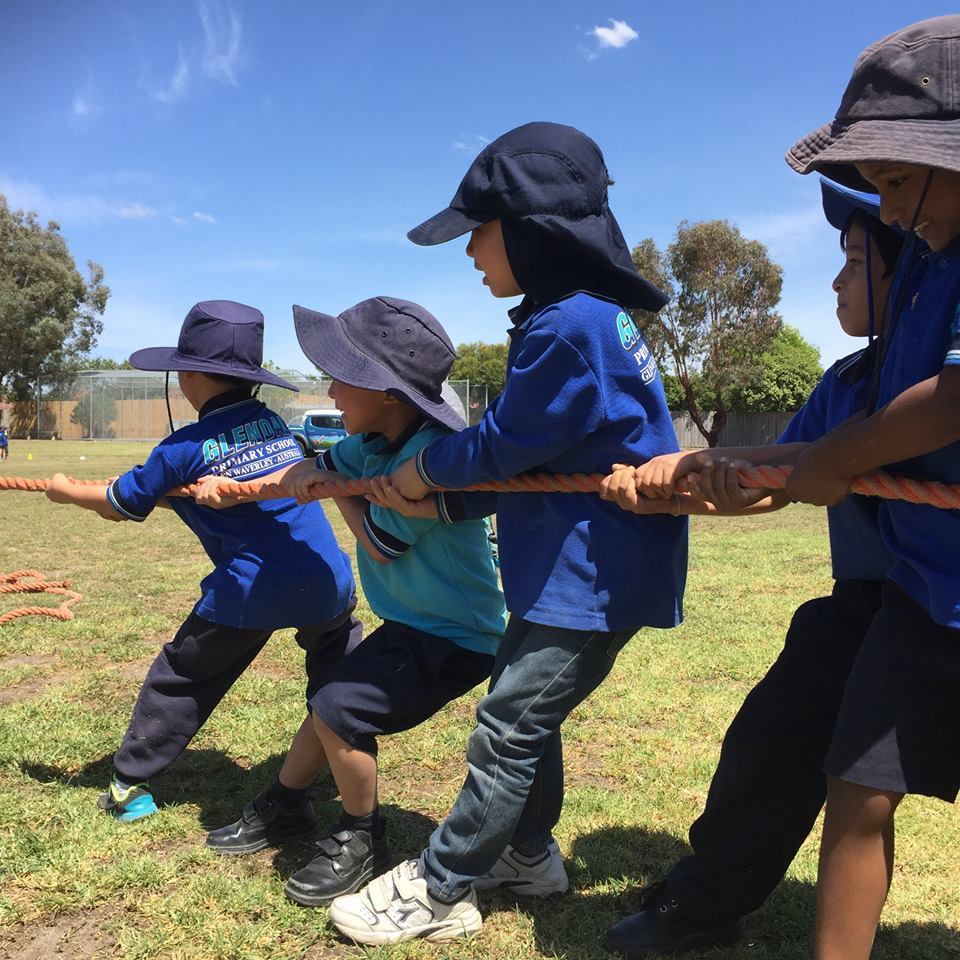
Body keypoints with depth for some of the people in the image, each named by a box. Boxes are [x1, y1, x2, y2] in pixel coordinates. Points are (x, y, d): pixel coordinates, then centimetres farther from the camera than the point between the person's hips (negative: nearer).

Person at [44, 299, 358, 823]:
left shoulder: (184, 448, -5)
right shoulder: (274, 423, 9)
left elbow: (119, 503, 6)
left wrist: (66, 491, 27)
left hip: (249, 593, -3)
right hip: (326, 583, 3)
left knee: (181, 679, 18)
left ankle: (130, 784, 30)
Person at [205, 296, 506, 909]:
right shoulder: (375, 441, -2)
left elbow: (380, 543, -22)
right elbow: (312, 474, 11)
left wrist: (341, 490, -6)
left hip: (454, 639, -9)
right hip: (413, 624, 9)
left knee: (339, 709, -13)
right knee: (329, 702, 17)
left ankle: (363, 844, 11)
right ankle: (281, 808, 40)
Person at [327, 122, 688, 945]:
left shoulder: (569, 325, -22)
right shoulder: (589, 314, 10)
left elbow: (505, 443, -16)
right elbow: (527, 454, 11)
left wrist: (427, 468, 1)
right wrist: (446, 504, 5)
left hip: (593, 574, -10)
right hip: (579, 561, 10)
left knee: (510, 726, 0)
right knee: (524, 708, 20)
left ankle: (437, 893, 16)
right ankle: (527, 855, 37)